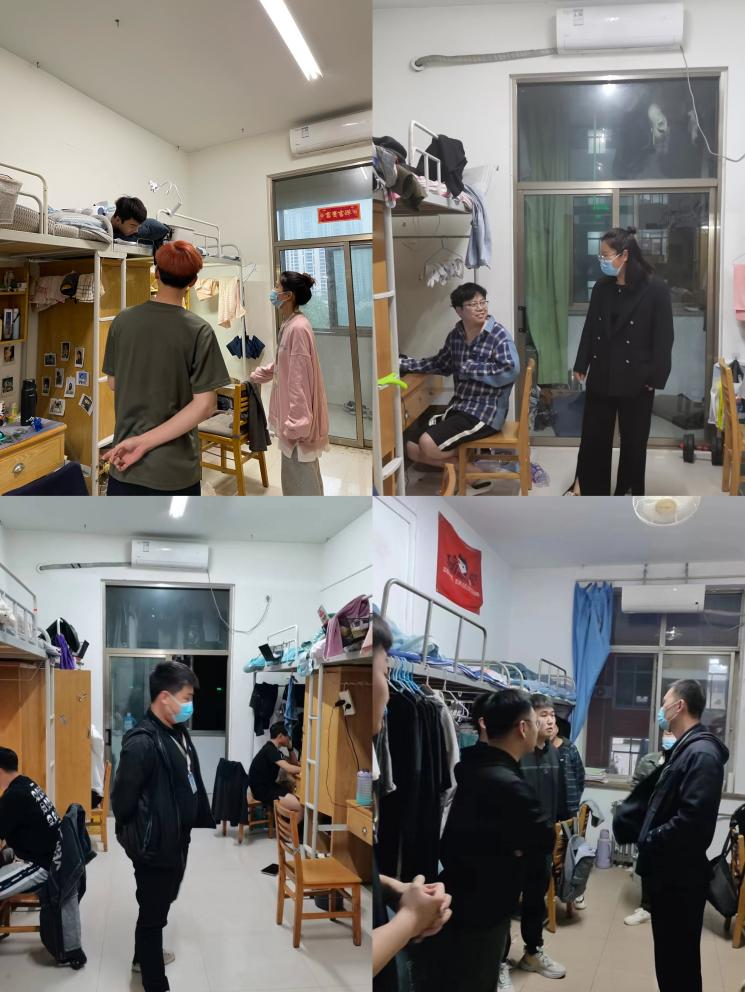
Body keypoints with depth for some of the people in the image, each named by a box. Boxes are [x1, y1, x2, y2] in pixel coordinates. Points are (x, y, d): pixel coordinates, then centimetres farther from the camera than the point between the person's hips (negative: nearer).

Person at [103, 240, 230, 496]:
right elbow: (205, 405, -17)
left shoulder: (122, 321, -3)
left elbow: (114, 384, 9)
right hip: (175, 468, -3)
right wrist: (145, 442, -17)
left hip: (124, 461, 3)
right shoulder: (198, 330, -12)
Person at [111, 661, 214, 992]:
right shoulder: (142, 743, -26)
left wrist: (203, 818, 13)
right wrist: (133, 835, -8)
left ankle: (144, 957, 49)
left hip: (177, 839, 10)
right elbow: (122, 798, -22)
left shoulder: (178, 732, 4)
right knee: (153, 912, 4)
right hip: (153, 845, -10)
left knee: (161, 905, 27)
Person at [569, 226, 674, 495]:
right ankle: (587, 484, 25)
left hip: (636, 378, -4)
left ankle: (629, 491, 20)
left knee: (633, 438, 8)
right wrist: (581, 365, 8)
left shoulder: (655, 289, -12)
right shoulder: (601, 287, 2)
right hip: (601, 375, 4)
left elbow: (664, 337, -11)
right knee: (593, 433, 10)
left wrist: (655, 377, -13)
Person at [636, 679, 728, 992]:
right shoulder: (685, 748, 13)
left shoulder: (701, 752, -19)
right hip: (670, 870, 10)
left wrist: (649, 841, -16)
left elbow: (693, 819, -27)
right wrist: (649, 836, 5)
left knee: (679, 958, -1)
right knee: (670, 953, 18)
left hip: (680, 875, -10)